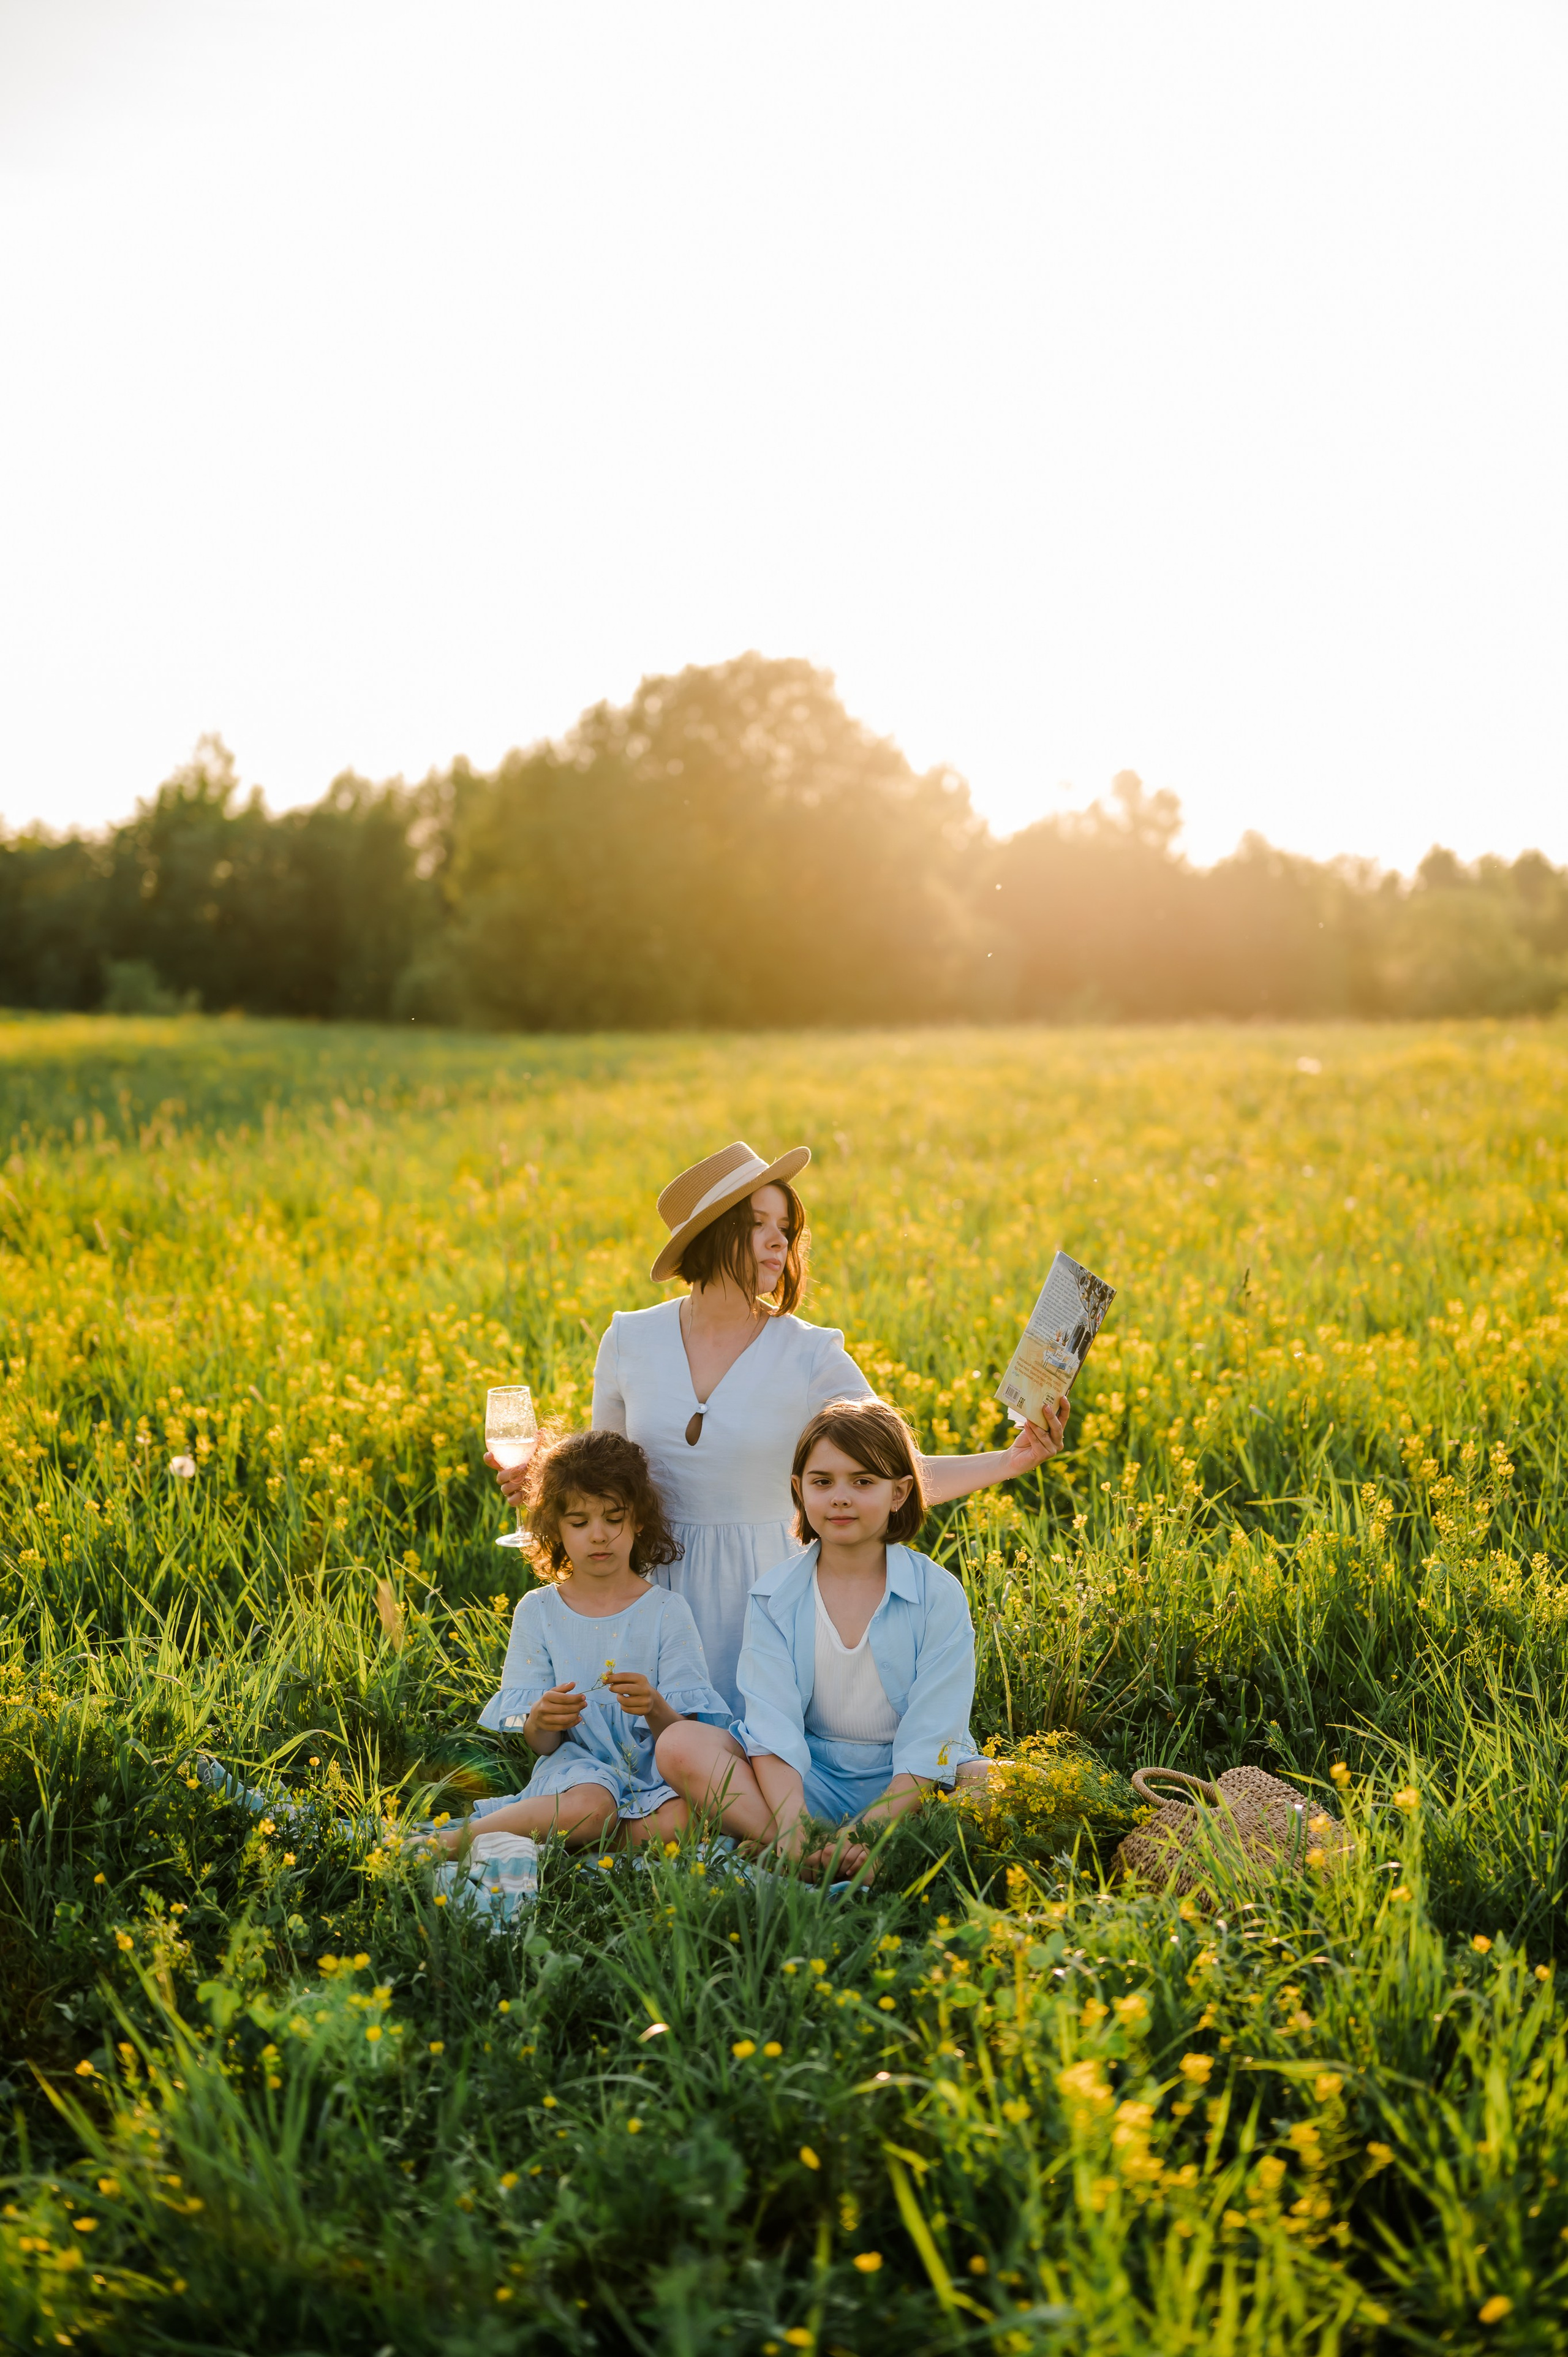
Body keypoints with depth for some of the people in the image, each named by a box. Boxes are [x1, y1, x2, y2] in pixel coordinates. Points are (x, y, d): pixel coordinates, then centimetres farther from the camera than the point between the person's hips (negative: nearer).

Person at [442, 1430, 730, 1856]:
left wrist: (655, 1708, -26)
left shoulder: (666, 1610, 3)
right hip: (578, 1762, -1)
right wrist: (541, 1721, -22)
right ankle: (449, 1842, -22)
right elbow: (541, 1745, 3)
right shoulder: (537, 1611, 5)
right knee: (590, 1806, -37)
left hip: (652, 1770, 1)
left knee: (683, 1820, -34)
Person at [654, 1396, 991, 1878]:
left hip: (908, 1785, -2)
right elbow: (773, 1724, -11)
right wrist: (791, 1823, -29)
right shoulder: (773, 1598, 1)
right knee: (679, 1745, -22)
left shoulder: (939, 1597, -5)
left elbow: (928, 1743, -11)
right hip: (807, 1780, 2)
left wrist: (869, 1827, -27)